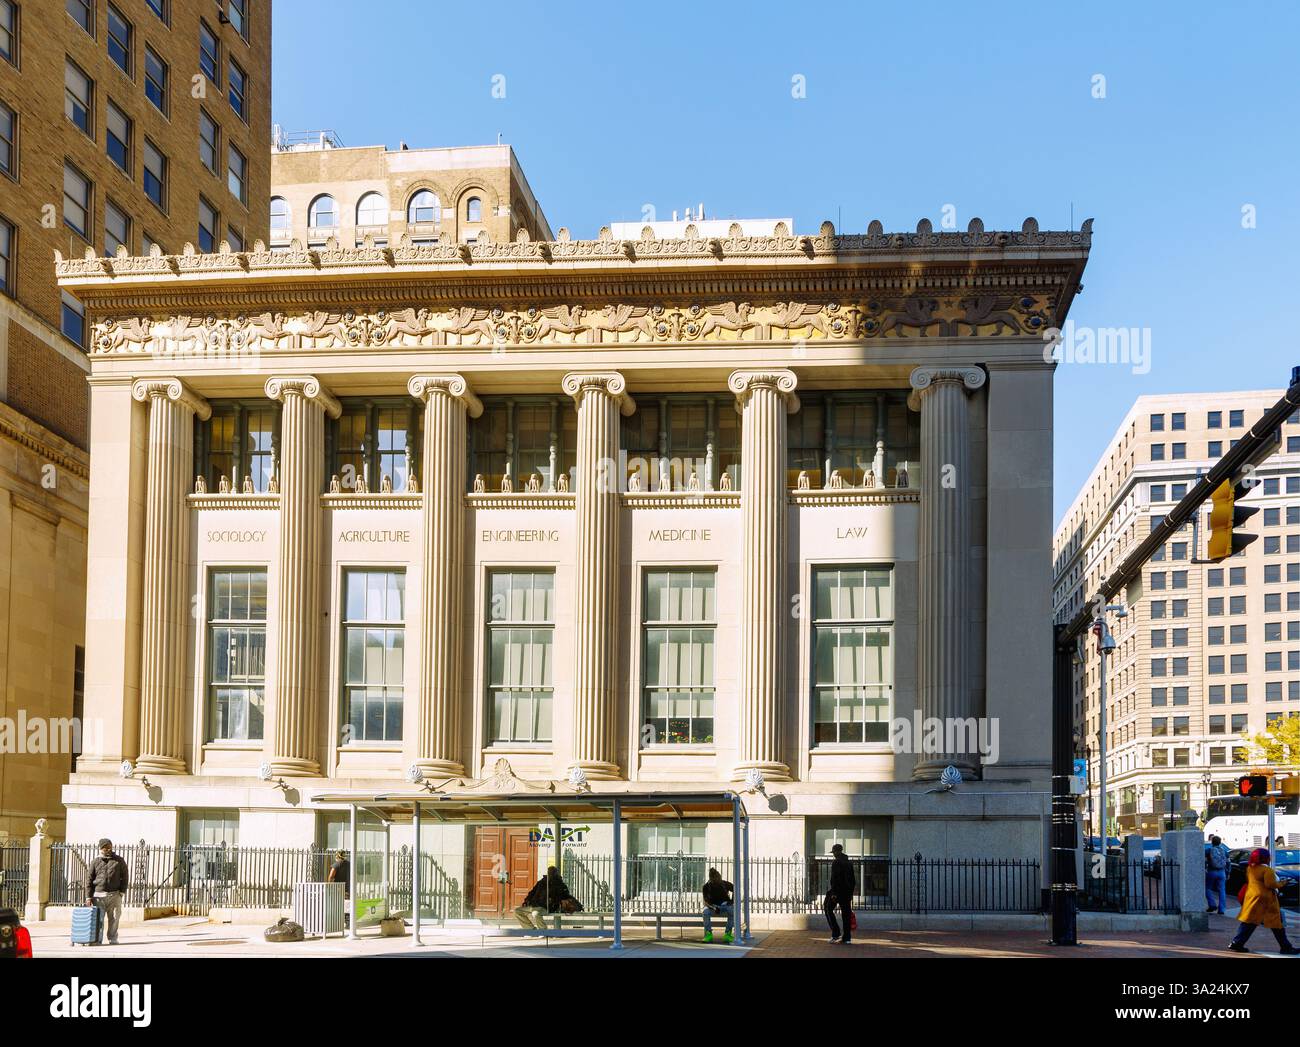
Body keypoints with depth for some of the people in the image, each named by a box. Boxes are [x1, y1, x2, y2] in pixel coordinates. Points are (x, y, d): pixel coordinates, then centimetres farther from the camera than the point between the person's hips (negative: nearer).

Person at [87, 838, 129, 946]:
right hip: (99, 894, 0)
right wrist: (89, 896, 1)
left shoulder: (119, 860, 8)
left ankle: (112, 939, 11)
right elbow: (90, 880, 7)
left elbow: (124, 876, 10)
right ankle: (97, 940, 5)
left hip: (114, 894, 0)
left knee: (114, 918, 1)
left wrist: (122, 891, 0)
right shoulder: (95, 862, 7)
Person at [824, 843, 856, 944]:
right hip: (847, 892, 7)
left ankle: (836, 933, -4)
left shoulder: (836, 862, -9)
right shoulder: (848, 863, 14)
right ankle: (847, 937, 8)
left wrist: (833, 892, -19)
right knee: (846, 913, 8)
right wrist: (850, 892, 22)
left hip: (837, 890, -7)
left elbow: (834, 878, -18)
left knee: (828, 909, 5)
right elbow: (853, 880, 17)